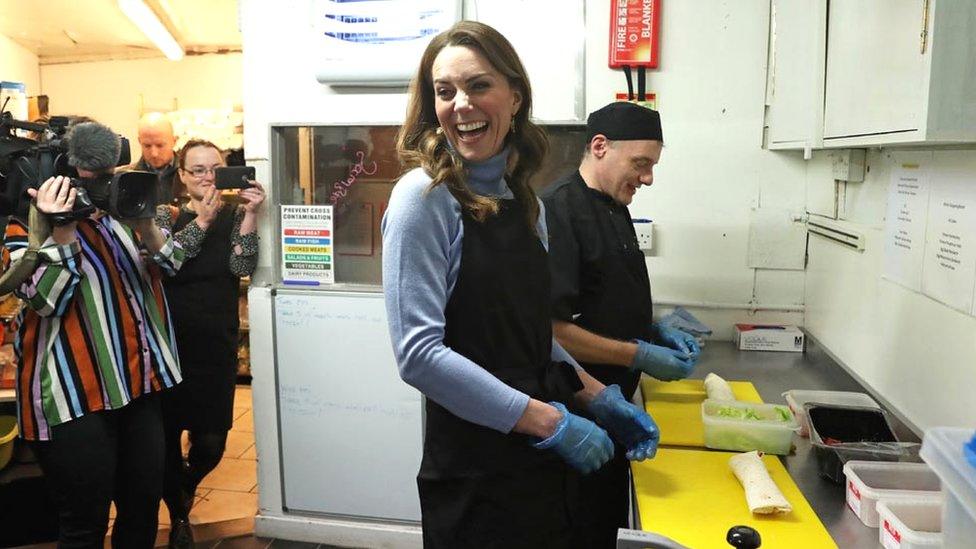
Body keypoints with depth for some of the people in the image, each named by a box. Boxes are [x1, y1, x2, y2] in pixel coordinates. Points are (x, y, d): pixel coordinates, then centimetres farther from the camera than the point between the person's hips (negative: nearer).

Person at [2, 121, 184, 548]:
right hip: (73, 396, -5)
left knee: (144, 509, 14)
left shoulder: (120, 212, 13)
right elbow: (45, 299, -14)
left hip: (138, 384, 5)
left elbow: (170, 266, 6)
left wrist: (146, 225, -12)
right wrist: (63, 229, -21)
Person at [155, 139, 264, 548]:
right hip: (170, 344, 0)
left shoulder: (234, 216, 5)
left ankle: (184, 488, 38)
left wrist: (249, 213, -17)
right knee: (166, 436, 4)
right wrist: (202, 220, -16)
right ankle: (178, 515, 32)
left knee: (211, 442, 2)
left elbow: (243, 266, -9)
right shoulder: (166, 215, 5)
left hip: (218, 346, 0)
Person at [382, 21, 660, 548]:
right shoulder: (424, 196, -14)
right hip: (473, 471, -6)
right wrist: (549, 421, -20)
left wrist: (597, 396, 3)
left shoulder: (525, 202, 5)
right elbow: (419, 353, -21)